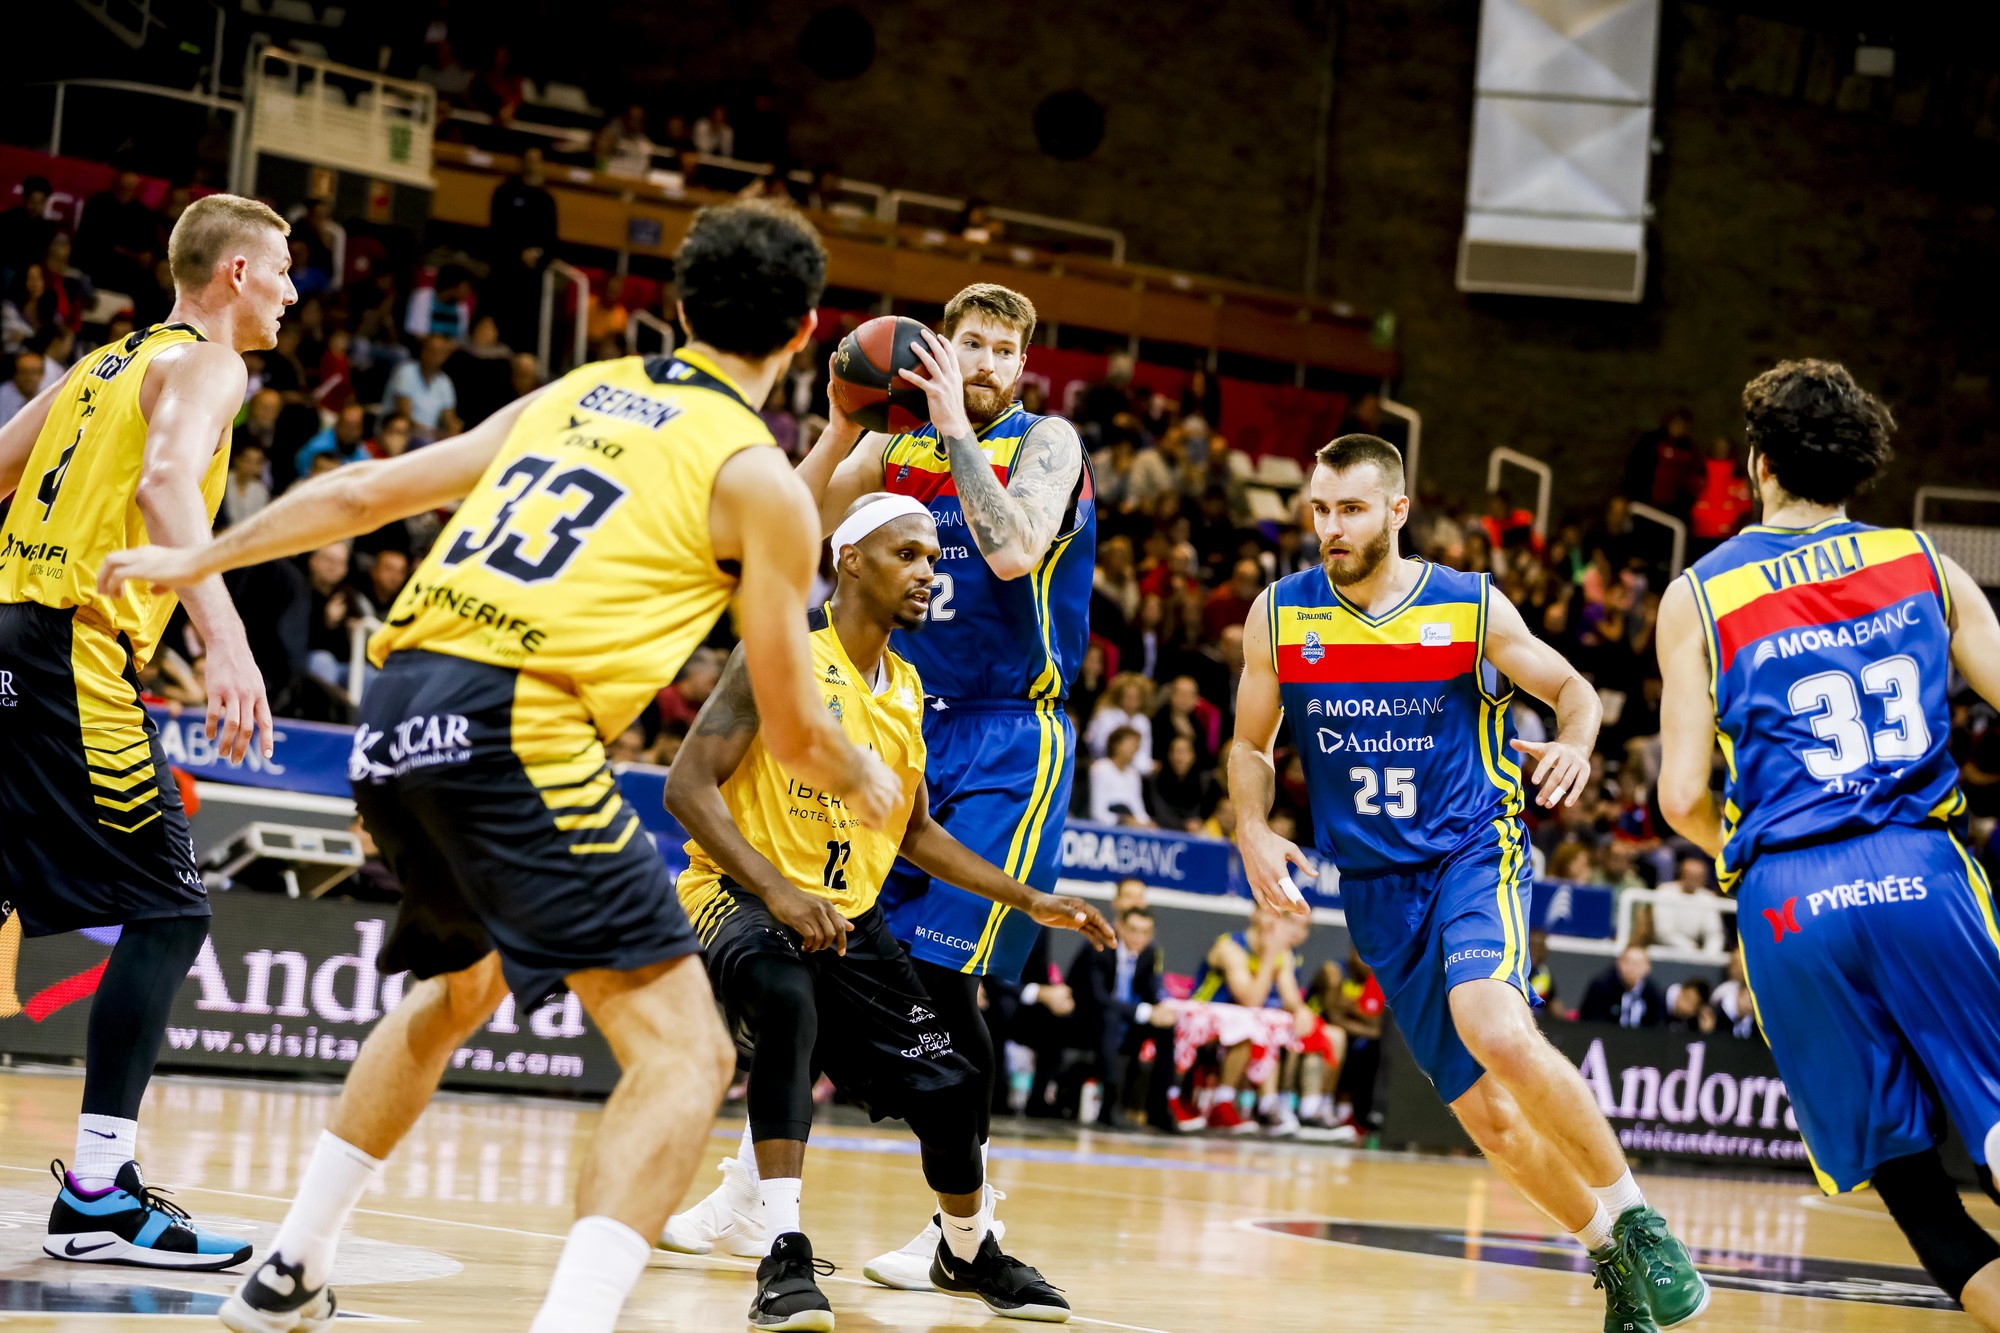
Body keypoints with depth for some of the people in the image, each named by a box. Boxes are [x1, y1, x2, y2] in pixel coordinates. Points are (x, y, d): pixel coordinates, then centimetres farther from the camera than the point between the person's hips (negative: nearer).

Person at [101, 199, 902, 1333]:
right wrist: (870, 784, 30)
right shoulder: (761, 481, 4)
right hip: (516, 726, -8)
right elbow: (794, 734, 8)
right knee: (685, 1051, -6)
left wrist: (196, 560, 38)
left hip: (396, 719, 8)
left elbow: (362, 492, 25)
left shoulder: (573, 396, 21)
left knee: (463, 987, 33)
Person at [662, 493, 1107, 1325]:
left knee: (947, 1092, 2)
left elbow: (915, 832, 22)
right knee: (788, 995, -40)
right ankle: (784, 1255, -38)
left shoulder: (905, 692, 10)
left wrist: (1030, 901, 15)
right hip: (738, 896, -7)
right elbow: (688, 785, -17)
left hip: (849, 913, 7)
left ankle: (968, 1253, 34)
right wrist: (776, 891, -28)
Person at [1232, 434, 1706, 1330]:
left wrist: (1574, 744, -17)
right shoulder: (1279, 616, 0)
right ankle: (1612, 1256, 24)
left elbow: (1573, 690, 6)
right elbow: (1250, 746, 12)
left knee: (1498, 1033, -32)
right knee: (1487, 1115, 2)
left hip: (1474, 852, -3)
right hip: (1378, 886, 3)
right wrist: (1253, 831, -8)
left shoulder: (1470, 607, -6)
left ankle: (1631, 1215, -15)